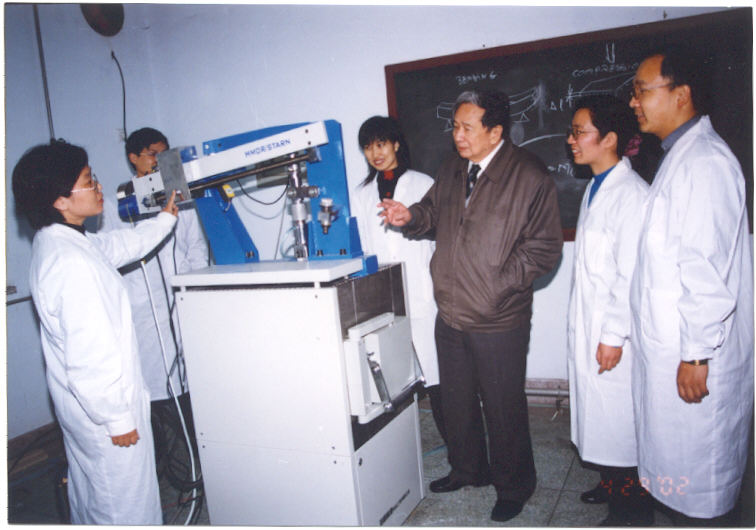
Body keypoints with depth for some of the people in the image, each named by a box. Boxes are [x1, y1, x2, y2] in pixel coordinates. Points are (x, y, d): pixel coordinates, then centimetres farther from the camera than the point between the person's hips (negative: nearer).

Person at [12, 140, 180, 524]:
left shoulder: (53, 241, 1)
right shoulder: (73, 264, -31)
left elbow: (120, 247, 18)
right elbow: (90, 356, -29)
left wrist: (165, 219, 24)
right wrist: (118, 419, -19)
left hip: (77, 401, 10)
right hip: (101, 404, -10)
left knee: (87, 490, 28)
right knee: (127, 504, 9)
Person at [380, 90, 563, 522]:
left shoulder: (529, 176, -12)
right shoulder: (453, 170, 8)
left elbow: (545, 247, -12)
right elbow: (433, 211, 22)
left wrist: (499, 283, -18)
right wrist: (410, 216, -1)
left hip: (498, 321, -6)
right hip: (450, 314, 6)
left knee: (504, 406, 9)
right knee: (456, 400, 21)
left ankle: (514, 486, 33)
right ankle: (467, 469, 44)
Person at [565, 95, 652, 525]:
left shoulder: (632, 194, -17)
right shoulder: (595, 188, 12)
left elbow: (632, 275, -20)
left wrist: (614, 336, -18)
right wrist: (583, 328, 18)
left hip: (612, 332, -9)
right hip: (587, 326, 9)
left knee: (619, 418, 4)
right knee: (597, 413, 19)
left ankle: (633, 510, 21)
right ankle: (612, 484, 37)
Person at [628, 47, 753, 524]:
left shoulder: (704, 162, -18)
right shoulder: (679, 157, 14)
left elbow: (707, 270, -23)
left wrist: (695, 355, -20)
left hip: (693, 356, -9)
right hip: (668, 344, 9)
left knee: (700, 477, 6)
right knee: (679, 457, 20)